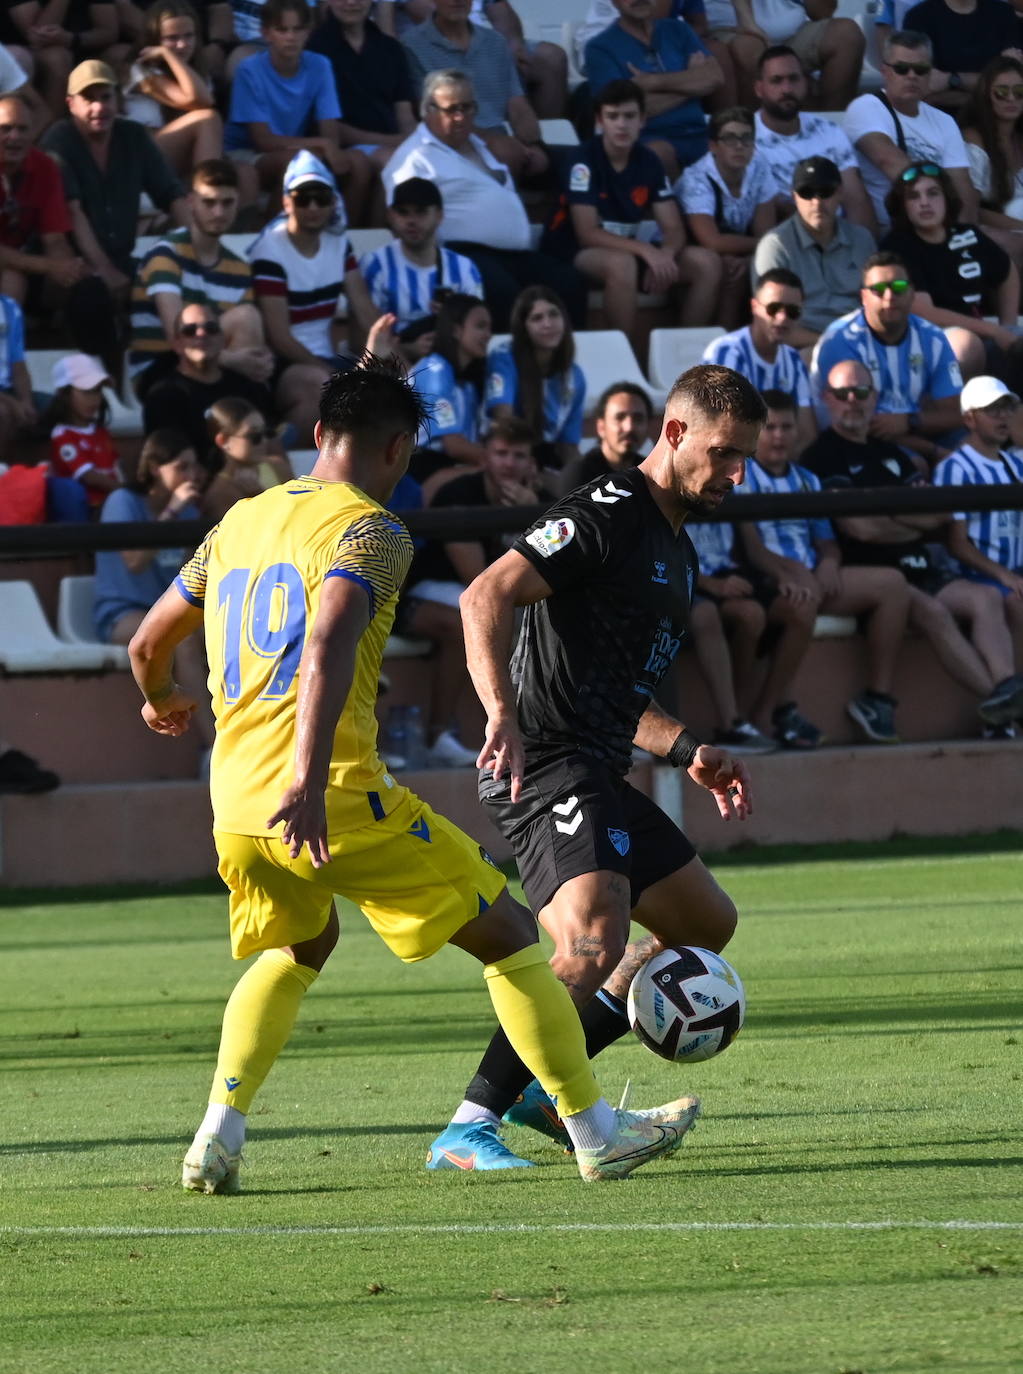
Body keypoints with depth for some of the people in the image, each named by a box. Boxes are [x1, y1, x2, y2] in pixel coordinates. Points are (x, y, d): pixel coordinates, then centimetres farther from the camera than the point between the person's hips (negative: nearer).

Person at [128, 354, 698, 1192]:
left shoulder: (239, 523, 17)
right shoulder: (368, 530, -5)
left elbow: (148, 644, 27)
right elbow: (329, 641, -24)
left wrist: (161, 702, 50)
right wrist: (308, 781, -32)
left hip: (235, 805, 7)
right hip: (338, 801, -7)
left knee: (297, 949, 33)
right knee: (508, 935, 8)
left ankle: (218, 1137, 16)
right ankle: (596, 1133, 9)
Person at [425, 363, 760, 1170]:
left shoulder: (678, 551, 21)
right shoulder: (608, 516, -11)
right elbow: (487, 597, -23)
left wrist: (688, 753, 21)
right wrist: (504, 718, -35)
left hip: (598, 776, 10)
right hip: (546, 767, -10)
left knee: (707, 923, 19)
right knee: (595, 943, -27)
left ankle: (541, 1086, 19)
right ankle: (468, 1131, -26)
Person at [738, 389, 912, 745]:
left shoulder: (807, 481, 25)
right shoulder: (740, 476, 2)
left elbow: (827, 543, 22)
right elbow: (750, 546, -11)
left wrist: (828, 564, -3)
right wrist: (787, 572, -27)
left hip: (812, 577, 8)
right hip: (764, 581, -8)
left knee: (892, 584, -8)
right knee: (804, 595, -41)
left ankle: (878, 696, -10)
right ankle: (775, 709, -37)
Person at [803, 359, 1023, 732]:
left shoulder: (891, 453, 24)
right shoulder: (823, 456, -1)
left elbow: (939, 515, 14)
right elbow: (862, 528, -12)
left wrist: (890, 513, -4)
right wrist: (917, 523, 6)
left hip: (920, 570, 7)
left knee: (985, 598, -19)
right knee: (932, 611, -33)